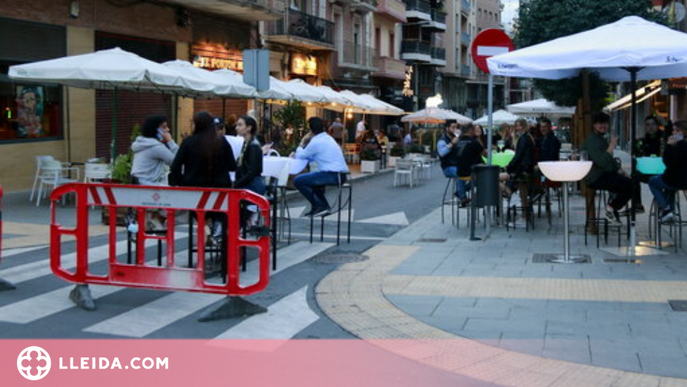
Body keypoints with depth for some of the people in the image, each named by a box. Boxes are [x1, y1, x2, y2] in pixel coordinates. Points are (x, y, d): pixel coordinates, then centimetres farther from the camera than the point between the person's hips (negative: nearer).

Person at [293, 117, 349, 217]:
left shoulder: (316, 141, -11)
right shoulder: (328, 138, 19)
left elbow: (300, 156, 0)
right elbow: (311, 157, 25)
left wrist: (302, 143, 14)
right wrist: (297, 154, 18)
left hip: (332, 175, -10)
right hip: (340, 174, 10)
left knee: (298, 180, -5)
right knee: (312, 179, 33)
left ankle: (319, 206, -2)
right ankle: (323, 206, 23)